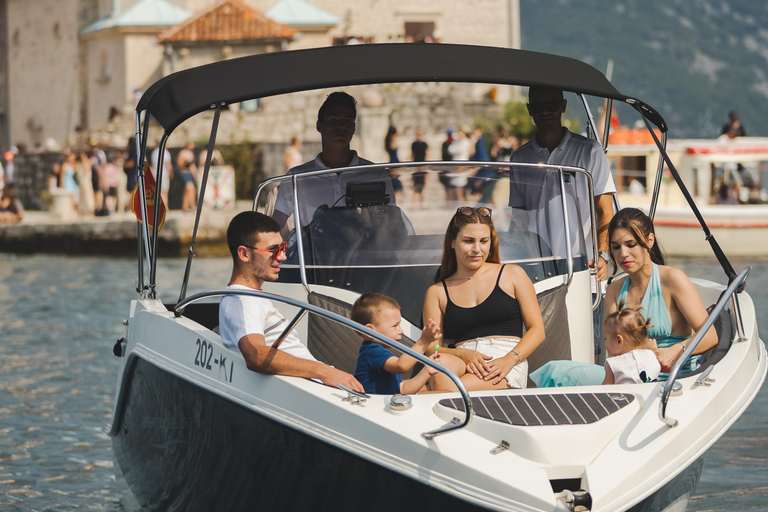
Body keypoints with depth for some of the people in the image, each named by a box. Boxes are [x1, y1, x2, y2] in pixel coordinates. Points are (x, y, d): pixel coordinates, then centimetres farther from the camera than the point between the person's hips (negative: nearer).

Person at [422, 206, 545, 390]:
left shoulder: (512, 275, 16)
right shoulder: (437, 292, 19)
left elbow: (537, 330, 10)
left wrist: (510, 359, -11)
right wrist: (461, 354, -14)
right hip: (461, 364, 1)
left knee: (449, 389, -35)